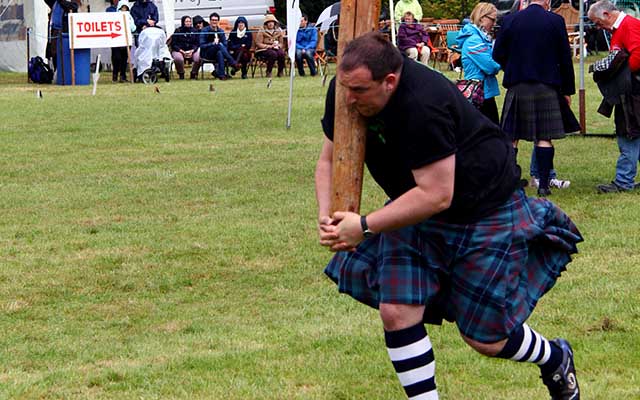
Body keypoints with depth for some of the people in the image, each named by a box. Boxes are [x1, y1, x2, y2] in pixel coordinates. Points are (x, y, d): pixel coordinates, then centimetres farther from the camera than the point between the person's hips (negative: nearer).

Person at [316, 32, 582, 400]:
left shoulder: (423, 105, -36)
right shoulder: (345, 90, -13)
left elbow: (436, 195, -34)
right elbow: (330, 160, 1)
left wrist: (365, 225, -30)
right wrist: (327, 216, -17)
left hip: (486, 211, -7)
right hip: (417, 210, 7)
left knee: (484, 338, 3)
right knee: (396, 312, -8)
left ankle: (556, 359, 34)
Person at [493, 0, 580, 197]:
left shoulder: (510, 20, -2)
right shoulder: (555, 21, -4)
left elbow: (497, 54, 2)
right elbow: (565, 58, 0)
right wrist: (567, 90, 8)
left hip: (517, 87, 1)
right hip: (547, 87, -1)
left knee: (511, 137, 7)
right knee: (544, 137, 4)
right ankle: (543, 184, 1)